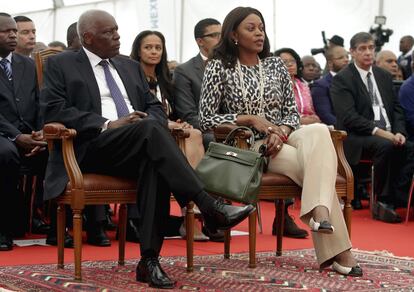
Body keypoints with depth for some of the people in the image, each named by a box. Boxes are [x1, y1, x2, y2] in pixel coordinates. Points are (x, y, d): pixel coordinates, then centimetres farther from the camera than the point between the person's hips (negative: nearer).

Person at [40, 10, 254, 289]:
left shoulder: (130, 66, 26)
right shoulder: (61, 64, 9)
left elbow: (155, 107, 22)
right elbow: (54, 111, -5)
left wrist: (150, 124, -5)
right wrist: (109, 125, -15)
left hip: (136, 149, 5)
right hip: (90, 148, -4)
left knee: (154, 163, -33)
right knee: (150, 129, -33)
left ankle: (149, 259, -37)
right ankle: (209, 205, -39)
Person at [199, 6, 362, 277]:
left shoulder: (276, 65, 12)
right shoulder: (219, 67, 1)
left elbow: (292, 111, 11)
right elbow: (206, 118, -4)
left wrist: (281, 132, -12)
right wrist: (250, 118, -15)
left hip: (281, 139, 4)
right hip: (248, 146, -4)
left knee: (318, 131, -34)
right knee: (317, 164, -29)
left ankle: (320, 211, -53)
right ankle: (338, 249, -37)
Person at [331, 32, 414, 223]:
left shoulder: (384, 76, 20)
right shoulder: (342, 79, -1)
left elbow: (396, 108, 18)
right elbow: (348, 117, -12)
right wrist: (378, 131, -21)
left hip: (389, 135, 6)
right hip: (359, 136, -6)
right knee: (386, 146, -35)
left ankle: (396, 200, -21)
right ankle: (383, 200, -21)